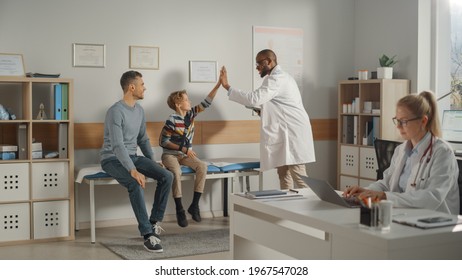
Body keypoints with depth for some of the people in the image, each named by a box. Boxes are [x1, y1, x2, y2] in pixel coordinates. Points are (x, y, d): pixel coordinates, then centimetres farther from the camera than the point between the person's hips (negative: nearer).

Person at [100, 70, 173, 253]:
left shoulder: (139, 110, 7)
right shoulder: (115, 112, -20)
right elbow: (117, 146, -28)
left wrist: (153, 163, 9)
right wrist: (133, 170, -38)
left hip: (132, 157, 8)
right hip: (113, 159, -7)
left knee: (167, 176, -13)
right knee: (135, 184, -35)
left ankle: (154, 221, -3)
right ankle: (148, 234, -30)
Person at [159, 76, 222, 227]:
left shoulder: (191, 113, 1)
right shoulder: (172, 120, -17)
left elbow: (206, 103, -2)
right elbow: (163, 141, -15)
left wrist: (218, 85, -11)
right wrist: (183, 148, -19)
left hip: (185, 155, 6)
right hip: (170, 155, -6)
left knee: (202, 166, -21)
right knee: (177, 172, -35)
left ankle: (194, 205, -14)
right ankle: (180, 210, -22)